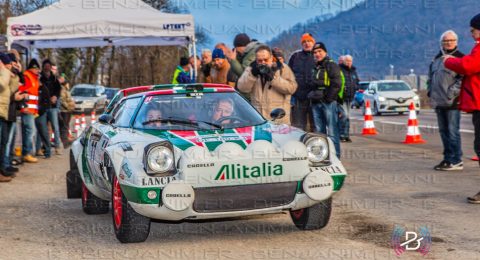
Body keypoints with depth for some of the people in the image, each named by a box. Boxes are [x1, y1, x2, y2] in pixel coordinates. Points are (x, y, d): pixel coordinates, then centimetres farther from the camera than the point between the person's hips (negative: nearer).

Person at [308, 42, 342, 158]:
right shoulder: (315, 67, 21)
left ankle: (335, 156, -7)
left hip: (329, 102, -8)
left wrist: (328, 98, -14)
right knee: (319, 131, 10)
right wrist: (311, 95, 14)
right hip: (316, 103, 8)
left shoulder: (331, 65, -3)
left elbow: (336, 84, -12)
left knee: (332, 131, -8)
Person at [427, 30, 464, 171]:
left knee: (453, 131, -8)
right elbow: (430, 77, 26)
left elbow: (463, 79, -12)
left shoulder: (460, 58, -3)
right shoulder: (436, 59, 18)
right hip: (438, 102, 7)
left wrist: (452, 93, -16)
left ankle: (456, 161, -6)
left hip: (452, 102, -7)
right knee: (443, 131, 11)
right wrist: (430, 91, 12)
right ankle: (448, 158, 19)